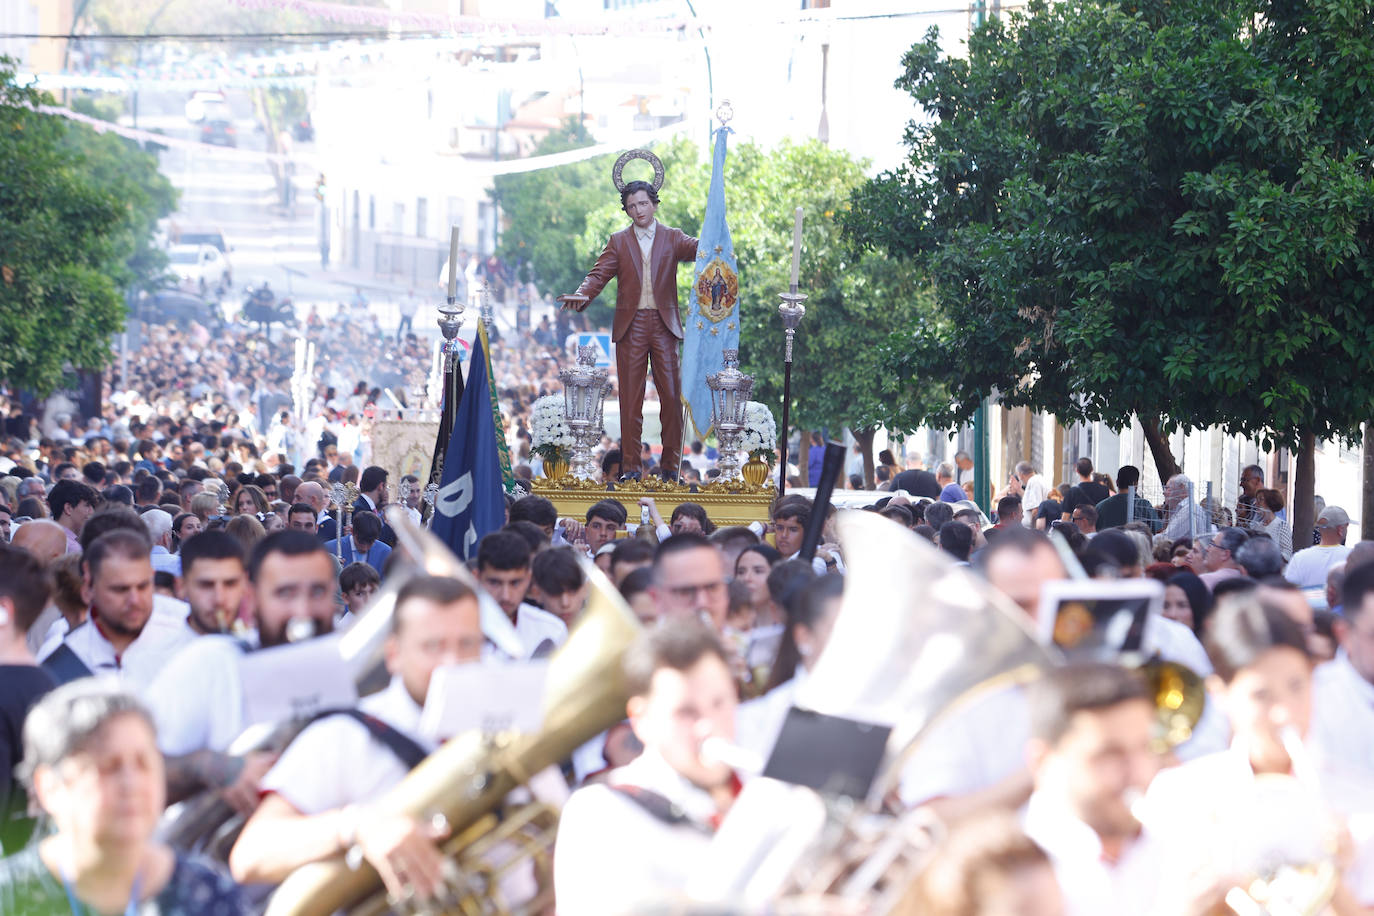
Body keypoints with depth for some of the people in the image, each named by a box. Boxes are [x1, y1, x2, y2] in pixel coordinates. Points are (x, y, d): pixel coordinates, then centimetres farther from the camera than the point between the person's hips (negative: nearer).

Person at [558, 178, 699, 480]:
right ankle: (631, 465, 3)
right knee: (630, 398, -1)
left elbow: (697, 249, -9)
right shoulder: (618, 242, 11)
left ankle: (670, 464, 5)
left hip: (664, 324, 0)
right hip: (631, 327, 0)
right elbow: (599, 274, 1)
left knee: (671, 395, -2)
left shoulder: (672, 238, 9)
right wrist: (582, 295, -20)